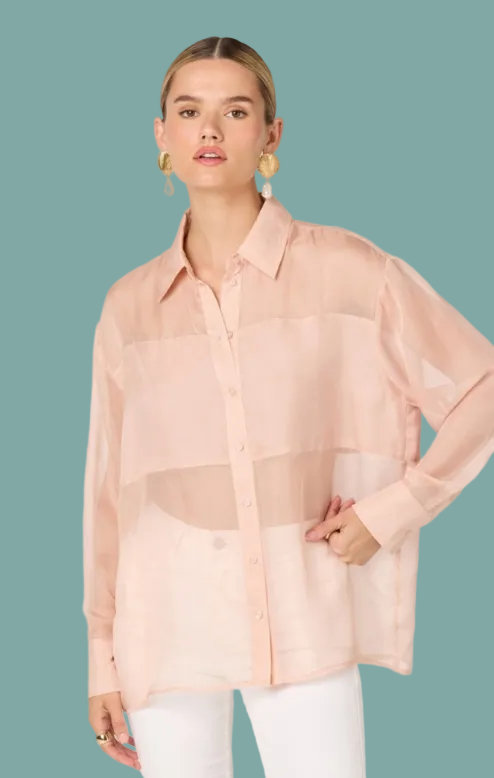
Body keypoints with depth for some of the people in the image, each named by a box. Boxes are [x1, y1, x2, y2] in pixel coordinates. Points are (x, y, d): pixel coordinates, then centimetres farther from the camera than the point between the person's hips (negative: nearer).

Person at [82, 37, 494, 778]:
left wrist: (390, 510, -5)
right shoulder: (129, 305, 4)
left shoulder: (346, 269, -3)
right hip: (165, 627, 2)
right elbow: (109, 487, 8)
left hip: (302, 620, -2)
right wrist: (102, 657, 9)